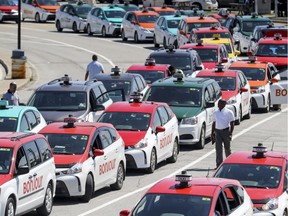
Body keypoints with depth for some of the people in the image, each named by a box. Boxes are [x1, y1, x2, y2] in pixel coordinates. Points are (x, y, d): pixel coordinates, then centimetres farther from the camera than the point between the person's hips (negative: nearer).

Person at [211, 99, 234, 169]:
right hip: (217, 131, 3)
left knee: (227, 147, 6)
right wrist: (212, 133, 13)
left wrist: (230, 133, -13)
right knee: (218, 148, -6)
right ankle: (219, 164, -8)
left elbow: (232, 124, -4)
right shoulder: (215, 113, 11)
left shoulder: (229, 112, -3)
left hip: (226, 131, -3)